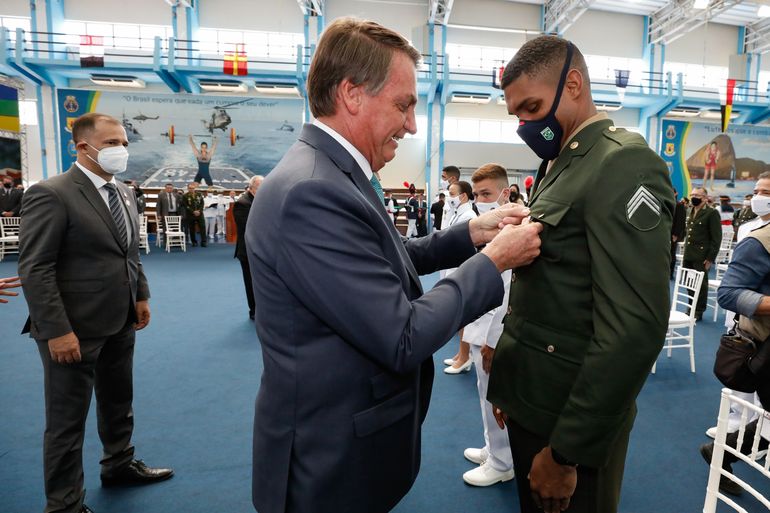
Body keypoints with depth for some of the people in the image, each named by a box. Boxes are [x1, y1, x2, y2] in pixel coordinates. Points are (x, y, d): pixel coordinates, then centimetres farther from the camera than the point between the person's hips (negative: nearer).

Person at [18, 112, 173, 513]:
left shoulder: (124, 193, 8)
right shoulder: (50, 194, -16)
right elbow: (34, 270, -18)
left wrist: (141, 296, 10)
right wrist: (56, 331, -21)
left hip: (120, 322, 8)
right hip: (74, 329, -7)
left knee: (118, 402, 24)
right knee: (67, 420, 9)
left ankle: (119, 465, 45)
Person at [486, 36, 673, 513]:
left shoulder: (625, 164, -17)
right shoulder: (557, 165, 10)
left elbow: (634, 329, -24)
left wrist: (565, 453, -18)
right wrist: (509, 384, 11)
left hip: (572, 418, -8)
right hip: (529, 400, 8)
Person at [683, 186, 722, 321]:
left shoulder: (712, 213, -8)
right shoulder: (690, 212, 14)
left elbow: (717, 238, -11)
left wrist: (710, 258, -14)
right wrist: (685, 253, 15)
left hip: (701, 257, -6)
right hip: (688, 255, 6)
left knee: (700, 284, 4)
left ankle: (698, 312, 15)